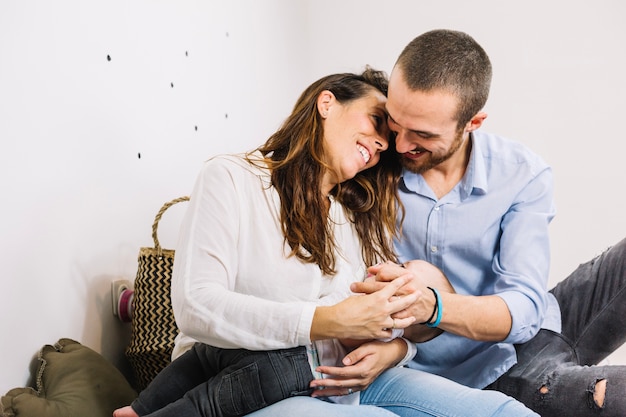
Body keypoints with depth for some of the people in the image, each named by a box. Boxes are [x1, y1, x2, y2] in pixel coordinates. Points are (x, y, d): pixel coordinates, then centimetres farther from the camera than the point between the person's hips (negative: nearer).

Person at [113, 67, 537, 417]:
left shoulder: (365, 215, 19)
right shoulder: (233, 179, -1)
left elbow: (394, 317, 13)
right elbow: (196, 308, -14)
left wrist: (394, 348, -12)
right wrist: (327, 321, -22)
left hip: (347, 379, 7)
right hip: (250, 383, -7)